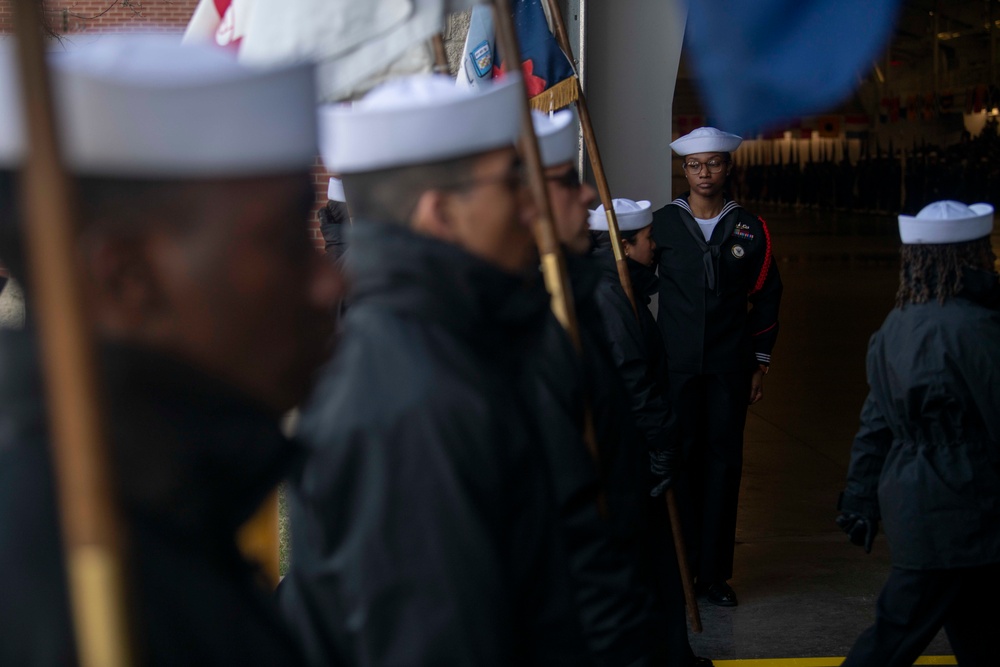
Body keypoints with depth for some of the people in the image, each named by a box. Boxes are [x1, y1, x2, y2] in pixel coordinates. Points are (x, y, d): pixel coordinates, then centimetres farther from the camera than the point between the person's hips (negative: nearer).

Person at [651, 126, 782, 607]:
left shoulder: (749, 229, 6)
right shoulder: (662, 224, 3)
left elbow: (765, 297, 11)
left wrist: (761, 361, 8)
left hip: (729, 365, 1)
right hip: (675, 363, -1)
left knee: (723, 460, 2)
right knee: (679, 458, 0)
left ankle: (714, 572, 10)